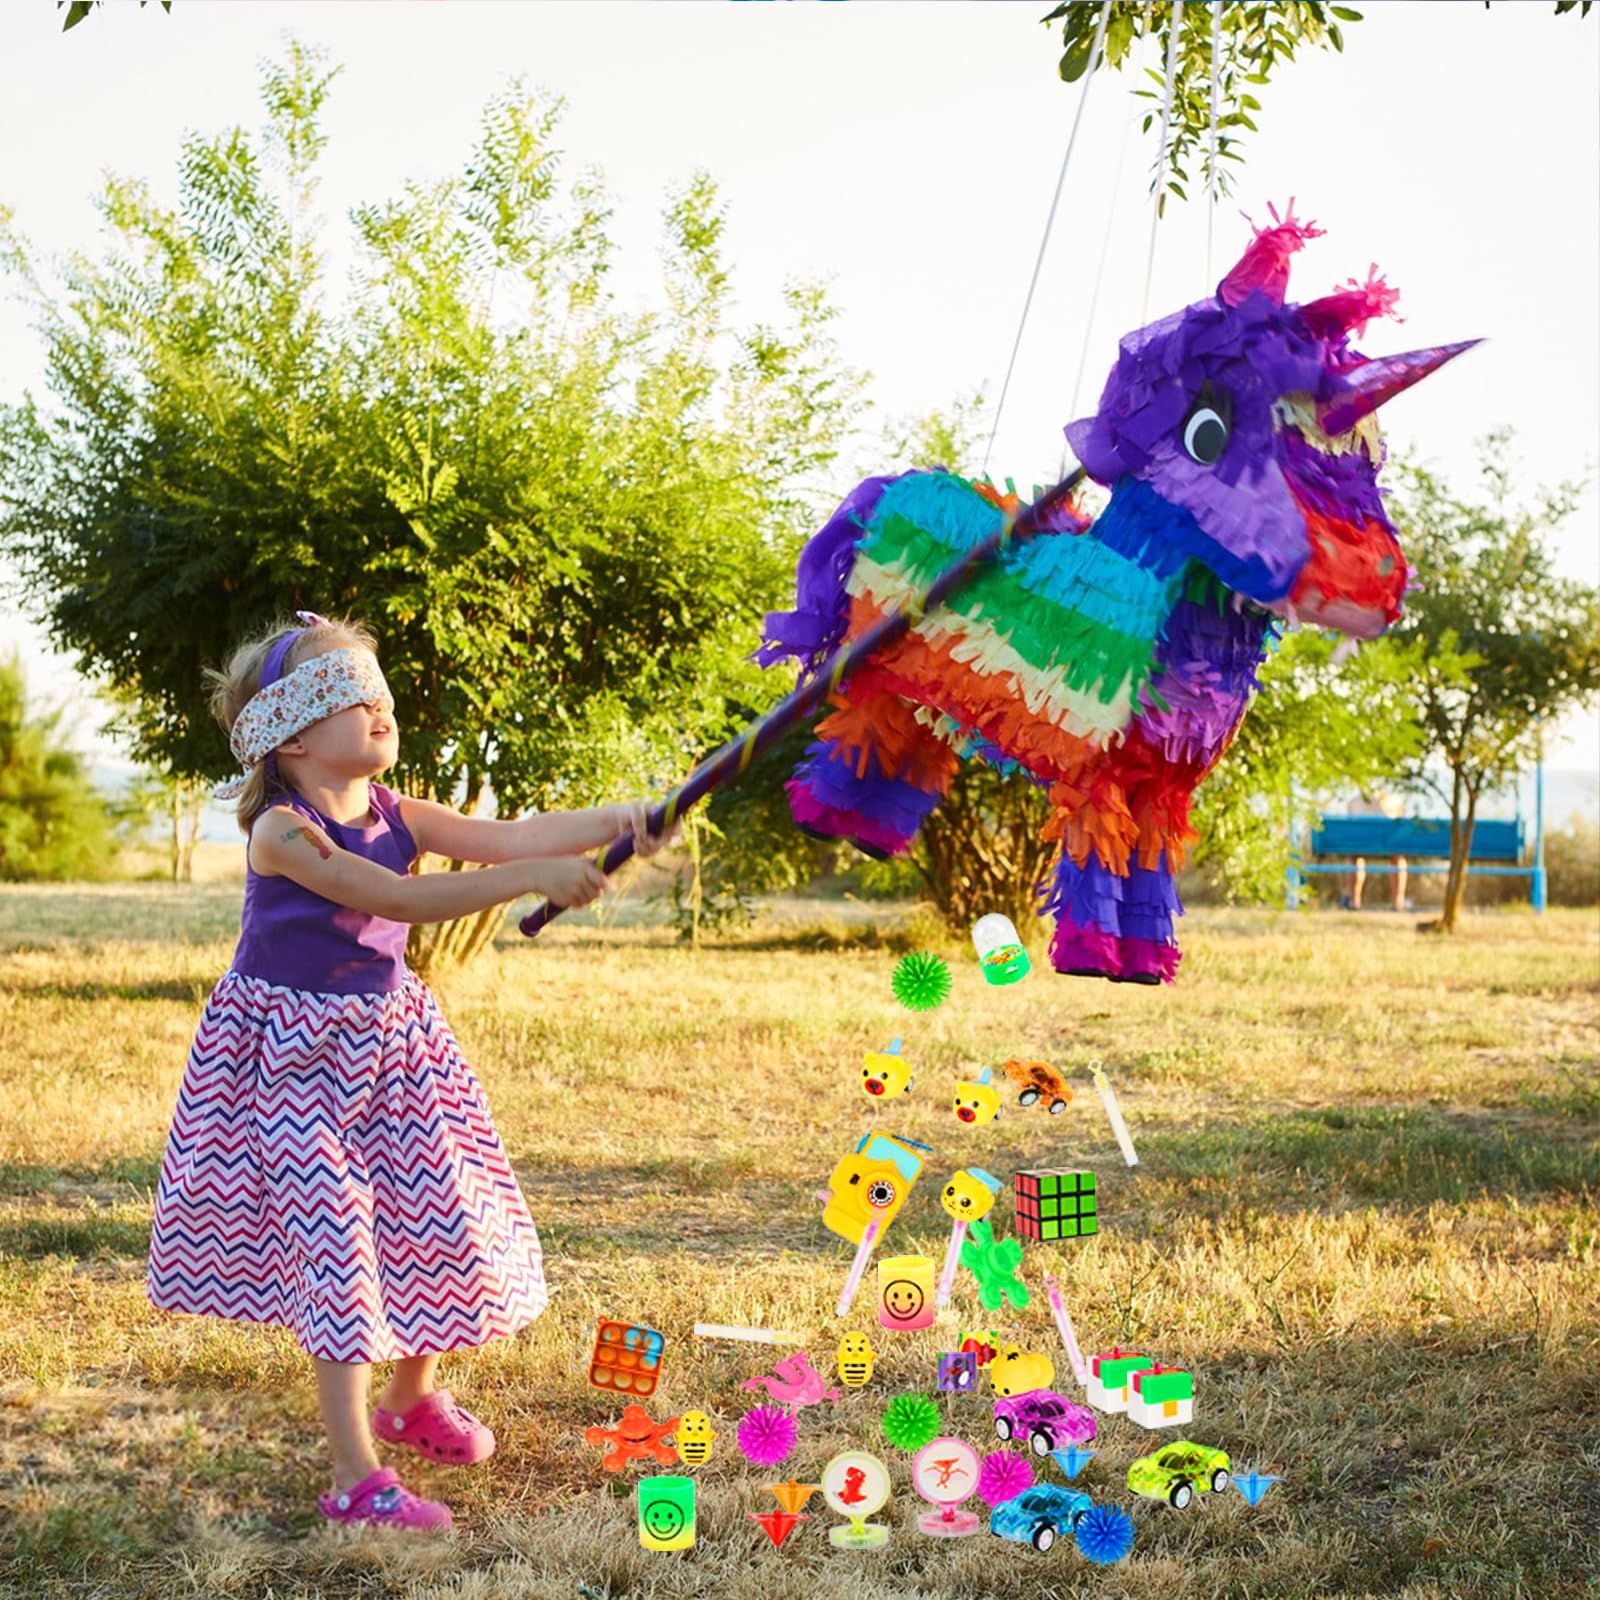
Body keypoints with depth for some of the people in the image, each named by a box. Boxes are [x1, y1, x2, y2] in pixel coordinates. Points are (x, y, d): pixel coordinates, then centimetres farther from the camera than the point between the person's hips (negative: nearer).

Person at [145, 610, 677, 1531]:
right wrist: (530, 879, -36)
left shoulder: (398, 817, -1)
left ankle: (413, 1397, 37)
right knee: (335, 1242, -9)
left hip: (391, 1040, 7)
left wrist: (612, 821, -28)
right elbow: (399, 899, -31)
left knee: (438, 1219, 10)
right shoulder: (283, 832, -21)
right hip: (298, 1057, -7)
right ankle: (357, 1480, -4)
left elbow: (509, 836, -12)